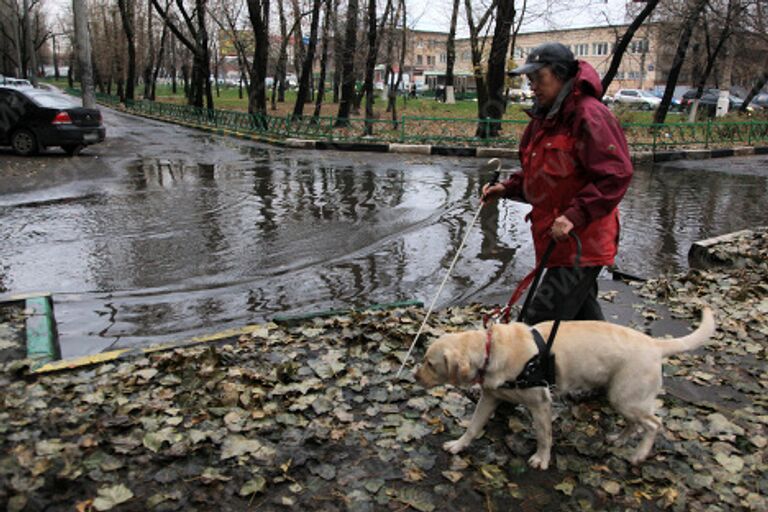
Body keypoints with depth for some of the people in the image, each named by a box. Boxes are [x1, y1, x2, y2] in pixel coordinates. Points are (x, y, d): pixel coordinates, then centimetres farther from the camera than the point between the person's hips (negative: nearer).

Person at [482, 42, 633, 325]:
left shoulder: (589, 115, -15)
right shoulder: (545, 119, 14)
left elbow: (616, 175, -22)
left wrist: (575, 216, -27)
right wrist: (507, 188, 5)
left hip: (580, 244, -10)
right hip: (559, 243, 10)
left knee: (540, 323, -11)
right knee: (583, 316, 23)